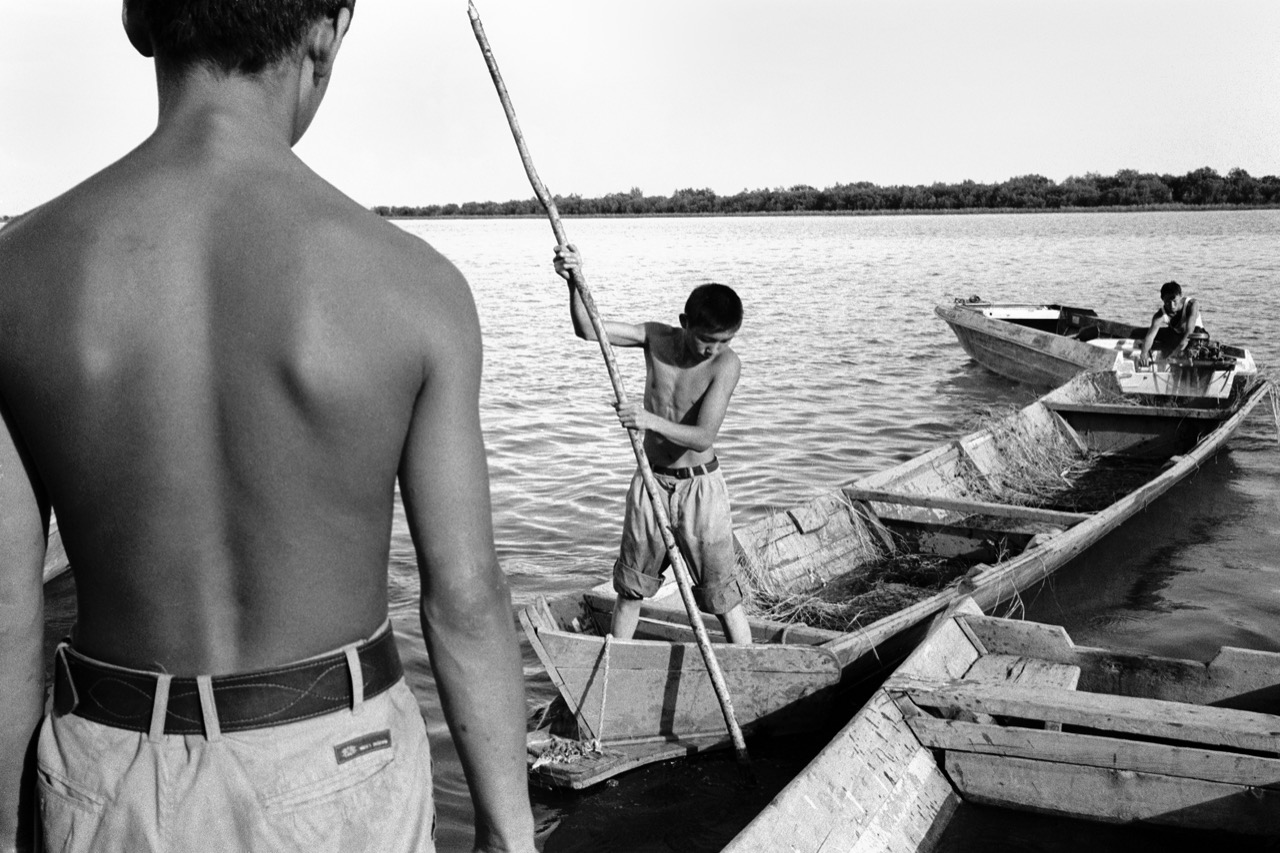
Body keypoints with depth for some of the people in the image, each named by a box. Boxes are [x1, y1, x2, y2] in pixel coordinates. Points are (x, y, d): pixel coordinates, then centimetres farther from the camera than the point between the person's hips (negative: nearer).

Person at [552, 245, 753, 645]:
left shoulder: (726, 364, -18)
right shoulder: (657, 338, -5)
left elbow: (703, 437, -27)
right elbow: (588, 330, -11)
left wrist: (652, 420, -42)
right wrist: (575, 281, -26)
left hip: (699, 487, -4)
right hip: (650, 481, 4)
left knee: (722, 595, 0)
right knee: (630, 587, 15)